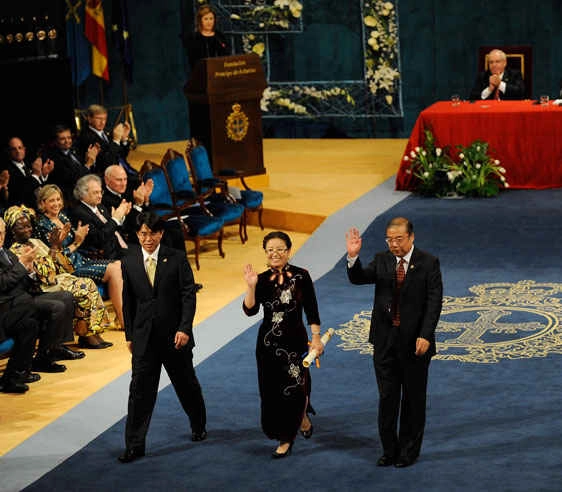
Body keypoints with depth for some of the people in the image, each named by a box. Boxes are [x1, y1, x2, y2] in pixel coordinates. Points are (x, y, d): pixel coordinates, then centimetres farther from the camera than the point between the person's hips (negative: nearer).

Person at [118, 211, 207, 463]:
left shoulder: (177, 259, -5)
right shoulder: (129, 262, 2)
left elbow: (188, 295, -7)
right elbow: (128, 301, 8)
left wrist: (184, 329, -16)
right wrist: (129, 335, 8)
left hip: (175, 335, -1)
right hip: (144, 337, 1)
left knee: (186, 383, 15)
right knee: (140, 390, -2)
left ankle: (199, 426, 39)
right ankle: (135, 445, 3)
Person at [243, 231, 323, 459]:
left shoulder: (301, 276, -4)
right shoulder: (262, 280, 1)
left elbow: (311, 311, -1)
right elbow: (250, 310, -10)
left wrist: (316, 338, -5)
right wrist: (251, 286, -22)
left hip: (295, 340, -3)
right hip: (269, 343, 3)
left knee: (295, 386, -11)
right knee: (272, 390, 7)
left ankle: (303, 415, 23)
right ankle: (285, 437, 26)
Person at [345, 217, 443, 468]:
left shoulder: (428, 263, -6)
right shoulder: (381, 261, 4)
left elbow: (434, 303, -10)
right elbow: (358, 278, -7)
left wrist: (425, 336, -18)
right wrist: (353, 257, -26)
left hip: (415, 341, -3)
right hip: (385, 340, 3)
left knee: (413, 399, 8)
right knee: (387, 397, 8)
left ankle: (409, 451, 19)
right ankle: (389, 449, 18)